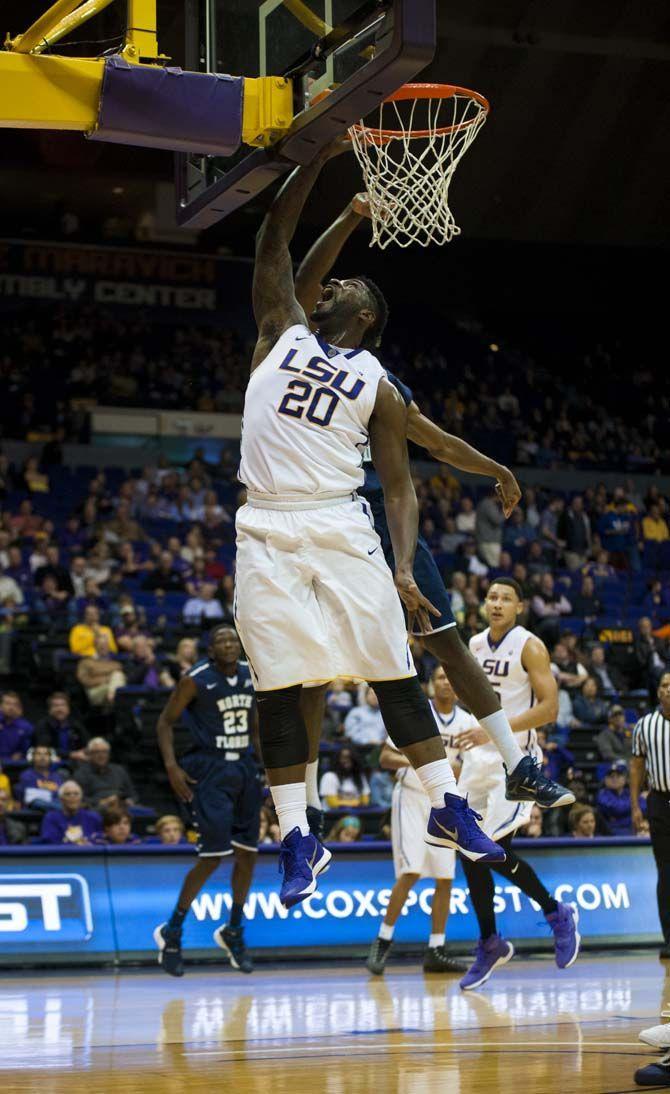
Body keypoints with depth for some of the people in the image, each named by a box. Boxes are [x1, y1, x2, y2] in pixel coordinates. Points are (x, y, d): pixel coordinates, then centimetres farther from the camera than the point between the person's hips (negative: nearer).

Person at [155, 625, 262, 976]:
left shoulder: (251, 674, 5)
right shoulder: (196, 680, -12)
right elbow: (166, 722, -7)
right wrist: (172, 767, -17)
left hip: (244, 768, 7)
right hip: (210, 772, -6)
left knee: (247, 853, 9)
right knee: (213, 856, -13)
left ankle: (233, 931, 26)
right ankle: (171, 932, 1)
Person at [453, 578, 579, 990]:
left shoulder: (530, 647, -10)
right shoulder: (475, 646, 10)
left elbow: (549, 708, -17)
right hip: (479, 758, 7)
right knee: (471, 854, 3)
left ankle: (558, 914, 4)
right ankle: (490, 945, 16)